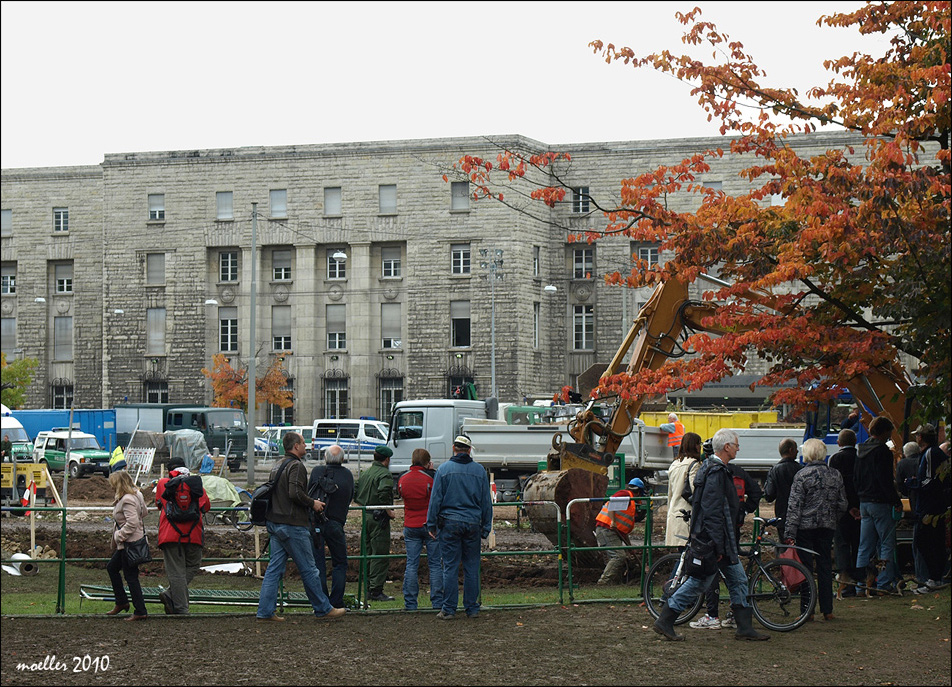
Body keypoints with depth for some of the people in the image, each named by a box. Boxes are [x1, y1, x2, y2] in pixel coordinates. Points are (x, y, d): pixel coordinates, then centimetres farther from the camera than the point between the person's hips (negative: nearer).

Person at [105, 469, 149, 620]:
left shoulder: (127, 500, -21)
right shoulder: (136, 495, 9)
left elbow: (132, 522, -28)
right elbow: (144, 512, 21)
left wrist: (119, 536, -17)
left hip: (130, 543, -11)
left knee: (131, 577, -5)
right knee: (111, 567, 20)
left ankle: (140, 612, -1)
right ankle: (121, 602, 27)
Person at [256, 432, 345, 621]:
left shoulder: (277, 466, 16)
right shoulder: (296, 466, -14)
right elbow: (295, 493, -25)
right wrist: (313, 503, -9)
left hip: (275, 523, 9)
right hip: (292, 525, -9)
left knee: (274, 568, 7)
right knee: (309, 569, 1)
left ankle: (265, 611, 4)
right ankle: (323, 609, 10)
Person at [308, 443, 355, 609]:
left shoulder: (317, 471, -2)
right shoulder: (348, 475, 3)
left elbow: (307, 494, 2)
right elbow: (350, 498, 12)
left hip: (314, 522, 0)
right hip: (335, 524, 1)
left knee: (318, 564, 5)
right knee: (340, 564, 12)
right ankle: (336, 602, 6)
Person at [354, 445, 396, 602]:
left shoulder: (365, 473, 14)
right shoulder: (384, 474, -11)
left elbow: (355, 494, 16)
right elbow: (383, 492, -27)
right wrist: (388, 510, -17)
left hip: (366, 517, 8)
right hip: (379, 518, -8)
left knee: (369, 553, 14)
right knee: (380, 555, -5)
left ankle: (369, 588, 19)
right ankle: (376, 591, -7)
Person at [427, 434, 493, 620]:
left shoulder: (444, 469, -2)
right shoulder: (479, 470, 5)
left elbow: (435, 499, -3)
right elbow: (486, 501, 9)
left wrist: (432, 524, 3)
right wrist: (486, 527, 15)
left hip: (450, 523, -2)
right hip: (473, 524, 2)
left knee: (450, 567, 0)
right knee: (472, 567, 7)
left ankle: (449, 610, 1)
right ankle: (472, 608, 11)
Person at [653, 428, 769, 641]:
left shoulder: (717, 469, 15)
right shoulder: (716, 472, -19)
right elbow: (713, 512, -24)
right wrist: (718, 546, -24)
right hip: (713, 538, -11)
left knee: (738, 580, 11)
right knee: (699, 582, -5)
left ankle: (745, 628, 15)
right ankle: (664, 621, 1)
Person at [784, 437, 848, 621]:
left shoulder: (802, 475, -10)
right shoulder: (836, 475, 4)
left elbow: (794, 506, -12)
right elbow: (843, 505, 8)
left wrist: (790, 533, -11)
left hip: (806, 526, -4)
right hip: (827, 526, 4)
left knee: (805, 567, 1)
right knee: (825, 567, 10)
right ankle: (827, 610, 11)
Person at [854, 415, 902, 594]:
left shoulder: (860, 450, 12)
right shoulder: (882, 451, -14)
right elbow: (886, 480, -18)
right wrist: (897, 501, -11)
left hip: (863, 503, 8)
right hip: (880, 503, -8)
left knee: (865, 545, 10)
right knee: (887, 544, -2)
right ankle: (884, 583, -5)